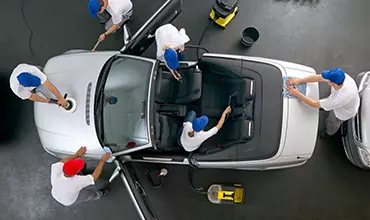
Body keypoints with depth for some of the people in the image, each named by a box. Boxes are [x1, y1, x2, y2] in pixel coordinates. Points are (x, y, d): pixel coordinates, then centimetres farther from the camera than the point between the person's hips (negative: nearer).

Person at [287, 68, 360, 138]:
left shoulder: (338, 99, -49)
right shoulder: (342, 76, -33)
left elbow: (315, 104, -36)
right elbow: (318, 77, -23)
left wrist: (297, 94, -32)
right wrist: (299, 80, -28)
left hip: (343, 113, -5)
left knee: (332, 122, 25)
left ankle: (329, 133, 60)